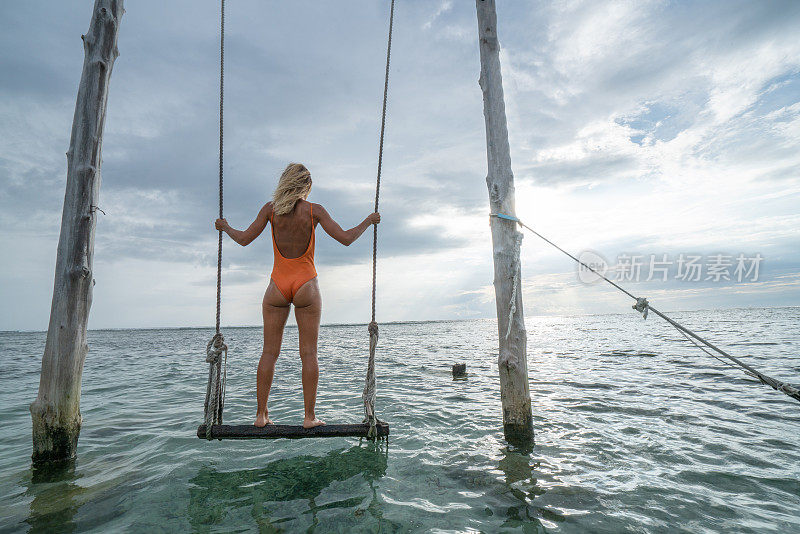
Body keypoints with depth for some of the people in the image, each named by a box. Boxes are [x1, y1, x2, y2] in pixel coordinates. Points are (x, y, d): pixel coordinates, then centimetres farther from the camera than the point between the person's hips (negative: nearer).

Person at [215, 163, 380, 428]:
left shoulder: (271, 208, 1)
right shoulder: (314, 210, -4)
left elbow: (244, 239, 2)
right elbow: (345, 238, -9)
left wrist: (225, 227, 23)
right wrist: (369, 221, 7)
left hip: (278, 285, 2)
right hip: (306, 286, -2)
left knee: (269, 353, 10)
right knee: (309, 354, 4)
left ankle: (261, 414, 16)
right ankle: (309, 416, 9)